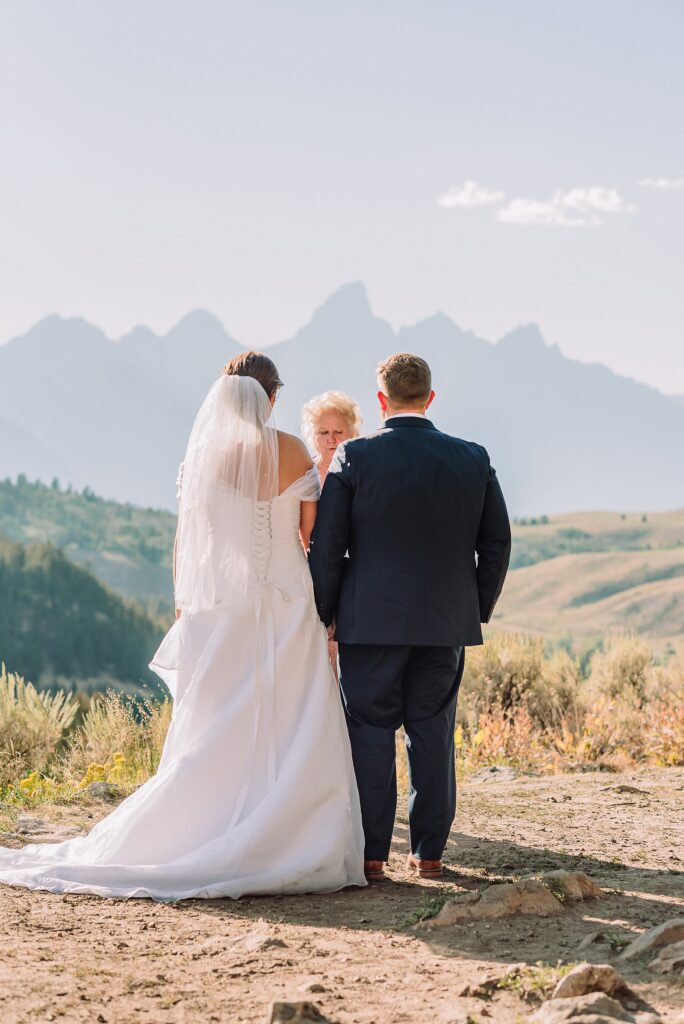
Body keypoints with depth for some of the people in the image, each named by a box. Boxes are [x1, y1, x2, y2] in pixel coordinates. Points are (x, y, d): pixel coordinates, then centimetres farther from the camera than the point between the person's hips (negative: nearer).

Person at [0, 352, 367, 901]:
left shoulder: (201, 453, 3)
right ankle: (288, 849, 1)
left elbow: (186, 541, 4)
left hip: (216, 609, 3)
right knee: (289, 731, 2)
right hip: (284, 605, -2)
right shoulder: (290, 451, -4)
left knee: (215, 734, 7)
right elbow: (313, 535, -1)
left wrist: (187, 606, 12)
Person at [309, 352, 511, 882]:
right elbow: (497, 542, 5)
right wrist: (478, 610, 15)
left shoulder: (353, 457, -7)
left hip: (371, 620, -2)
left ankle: (371, 853, 6)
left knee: (371, 735, 5)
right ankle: (429, 852, 12)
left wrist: (323, 615, 3)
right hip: (446, 622, 3)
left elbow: (326, 545, -7)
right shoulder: (474, 460, 1)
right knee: (433, 734, 9)